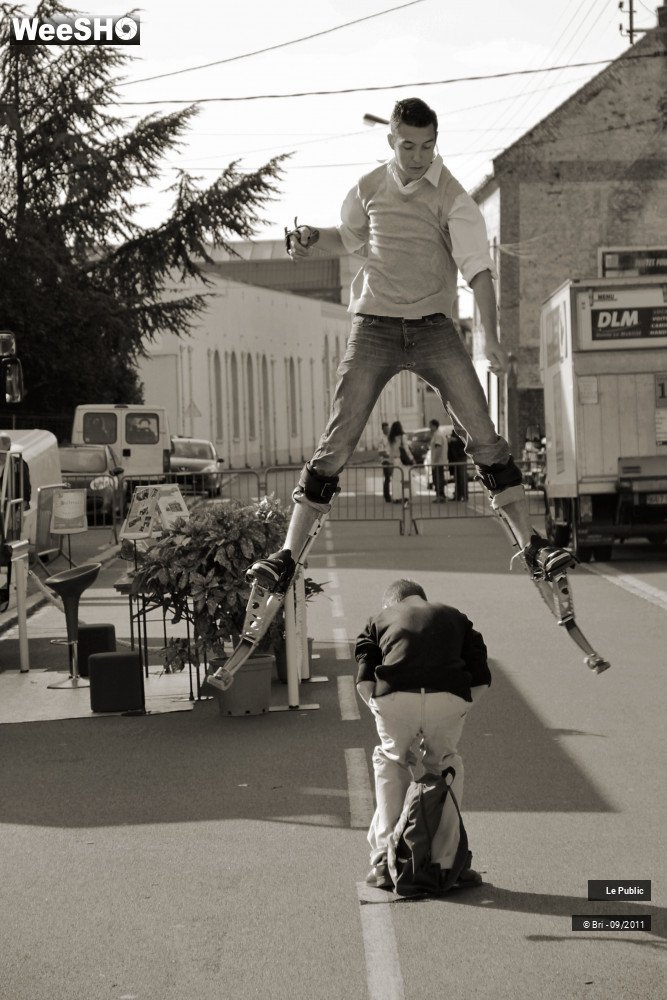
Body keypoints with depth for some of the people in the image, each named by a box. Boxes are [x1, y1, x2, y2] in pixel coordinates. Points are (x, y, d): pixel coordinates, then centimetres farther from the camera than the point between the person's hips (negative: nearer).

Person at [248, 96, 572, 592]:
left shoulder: (453, 197, -6)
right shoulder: (369, 188, 5)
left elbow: (478, 266, -16)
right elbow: (349, 238, 26)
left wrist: (491, 337, -28)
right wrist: (312, 237, 4)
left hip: (433, 328, -1)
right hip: (374, 328, 1)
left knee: (484, 436, -8)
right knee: (337, 443, -5)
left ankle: (532, 544, -3)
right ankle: (288, 556, -3)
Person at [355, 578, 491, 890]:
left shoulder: (379, 620, 29)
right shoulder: (455, 617, 33)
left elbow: (364, 682, 12)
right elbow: (481, 680, 21)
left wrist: (384, 715, 21)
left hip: (394, 698, 0)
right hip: (448, 698, 1)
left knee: (390, 762, 25)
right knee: (445, 767, 25)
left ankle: (385, 862, 19)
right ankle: (445, 863, 21)